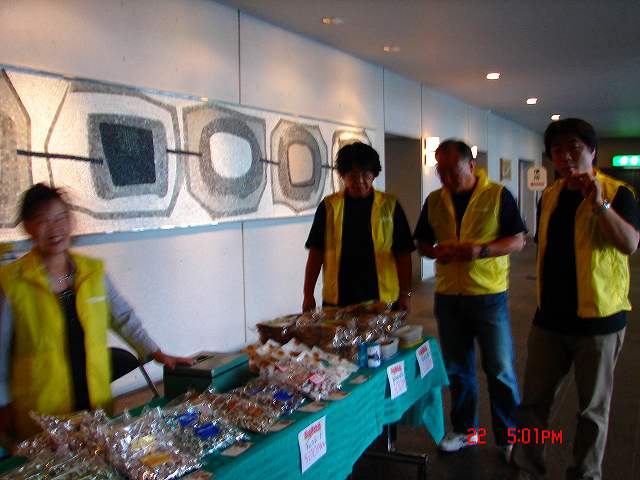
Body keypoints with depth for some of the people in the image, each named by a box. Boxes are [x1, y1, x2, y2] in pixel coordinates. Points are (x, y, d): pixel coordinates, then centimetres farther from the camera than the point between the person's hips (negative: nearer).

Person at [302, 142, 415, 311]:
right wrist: (308, 294, 2)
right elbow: (316, 252, 6)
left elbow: (403, 254, 3)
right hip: (336, 299, 1)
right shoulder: (329, 206, 4)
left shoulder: (390, 205, 2)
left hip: (383, 298, 0)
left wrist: (405, 294, -1)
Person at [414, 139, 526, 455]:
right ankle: (465, 429, 31)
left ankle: (509, 436, 19)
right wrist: (437, 251, -10)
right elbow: (422, 244, 12)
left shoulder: (498, 196, -5)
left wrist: (482, 250, -21)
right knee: (457, 369, 14)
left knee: (500, 370, 3)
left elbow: (518, 241, -5)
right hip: (448, 296, 4)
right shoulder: (434, 201, 7)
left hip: (489, 295, -4)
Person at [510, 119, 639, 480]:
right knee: (533, 400, 10)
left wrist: (598, 203, -33)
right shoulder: (550, 195, 8)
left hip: (598, 318, -5)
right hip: (550, 318, 5)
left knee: (593, 408, 10)